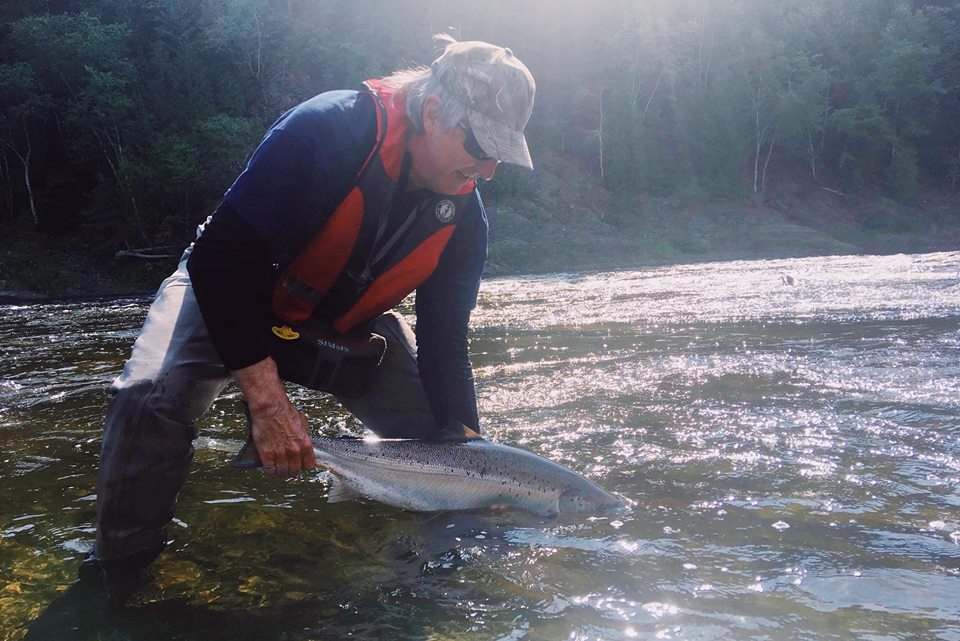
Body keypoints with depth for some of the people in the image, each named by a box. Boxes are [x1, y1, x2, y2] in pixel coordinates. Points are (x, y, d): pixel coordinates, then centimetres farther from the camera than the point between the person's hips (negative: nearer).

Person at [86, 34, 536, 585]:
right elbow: (220, 257, -35)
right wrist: (268, 399, -39)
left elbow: (443, 344, -9)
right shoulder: (326, 132, -34)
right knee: (152, 398, -32)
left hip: (346, 324, 5)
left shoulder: (464, 215, -15)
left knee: (443, 437, -7)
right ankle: (120, 568, -8)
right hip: (228, 293, -4)